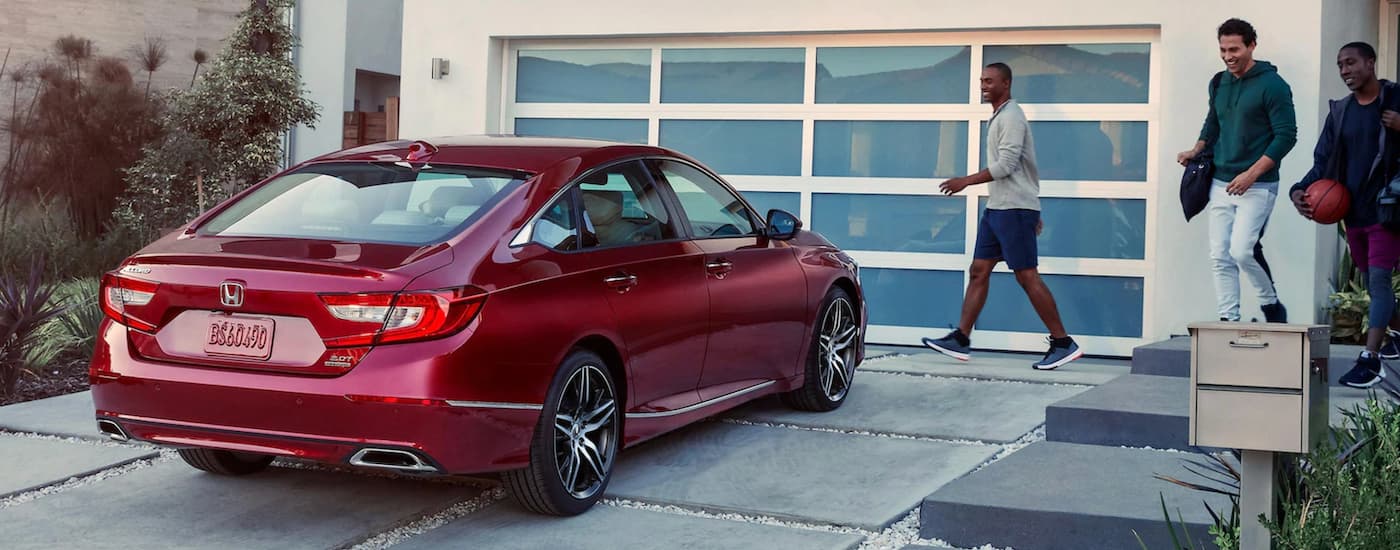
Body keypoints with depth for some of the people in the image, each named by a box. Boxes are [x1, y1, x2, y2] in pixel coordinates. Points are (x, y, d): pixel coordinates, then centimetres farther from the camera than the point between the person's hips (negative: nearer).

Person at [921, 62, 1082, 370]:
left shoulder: (1010, 116, -12)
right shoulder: (999, 117, 20)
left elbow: (1006, 165, -21)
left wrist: (966, 181, -15)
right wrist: (1032, 214, 25)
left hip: (1014, 208, -10)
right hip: (998, 207, 10)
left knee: (1027, 275, -9)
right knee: (979, 271, 6)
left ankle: (1063, 343, -5)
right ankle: (961, 339, 7)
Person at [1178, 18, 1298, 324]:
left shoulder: (1271, 84, -8)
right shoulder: (1219, 83, 11)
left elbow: (1286, 135, -11)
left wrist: (1251, 174, -17)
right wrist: (1196, 150, 8)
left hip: (1257, 186, -6)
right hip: (1221, 184, 6)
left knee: (1241, 250, -16)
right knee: (1220, 257, 2)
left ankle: (1271, 305, 7)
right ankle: (1228, 320, 8)